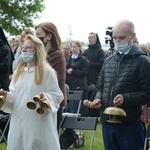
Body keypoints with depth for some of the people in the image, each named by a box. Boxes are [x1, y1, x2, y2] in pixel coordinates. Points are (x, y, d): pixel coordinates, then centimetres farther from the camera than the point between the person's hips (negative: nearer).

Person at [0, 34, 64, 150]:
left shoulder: (47, 71, -4)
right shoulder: (18, 72, 15)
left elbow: (56, 96, -7)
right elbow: (14, 95, 17)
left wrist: (46, 99, -26)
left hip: (39, 123, -6)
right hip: (19, 122, 6)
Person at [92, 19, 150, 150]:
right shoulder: (108, 61, 15)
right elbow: (100, 87, 22)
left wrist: (125, 98, -21)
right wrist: (98, 98, 1)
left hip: (130, 124, -6)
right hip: (107, 121, 6)